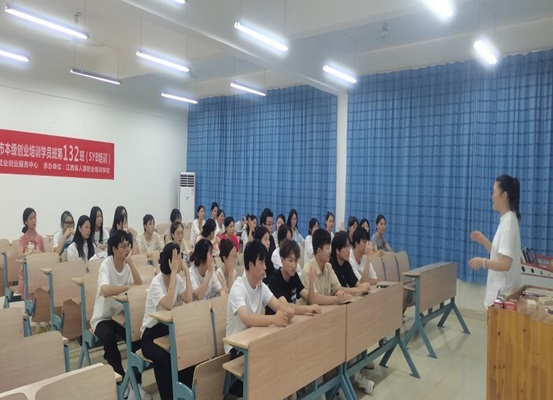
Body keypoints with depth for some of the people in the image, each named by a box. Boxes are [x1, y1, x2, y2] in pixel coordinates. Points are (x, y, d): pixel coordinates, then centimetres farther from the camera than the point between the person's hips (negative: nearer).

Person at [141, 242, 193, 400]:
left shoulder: (178, 278, 0)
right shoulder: (156, 283, -18)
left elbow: (188, 300, -17)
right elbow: (168, 305, -36)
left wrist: (187, 271, -17)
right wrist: (173, 272, -34)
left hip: (169, 329, 5)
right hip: (151, 335, -5)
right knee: (165, 359, -32)